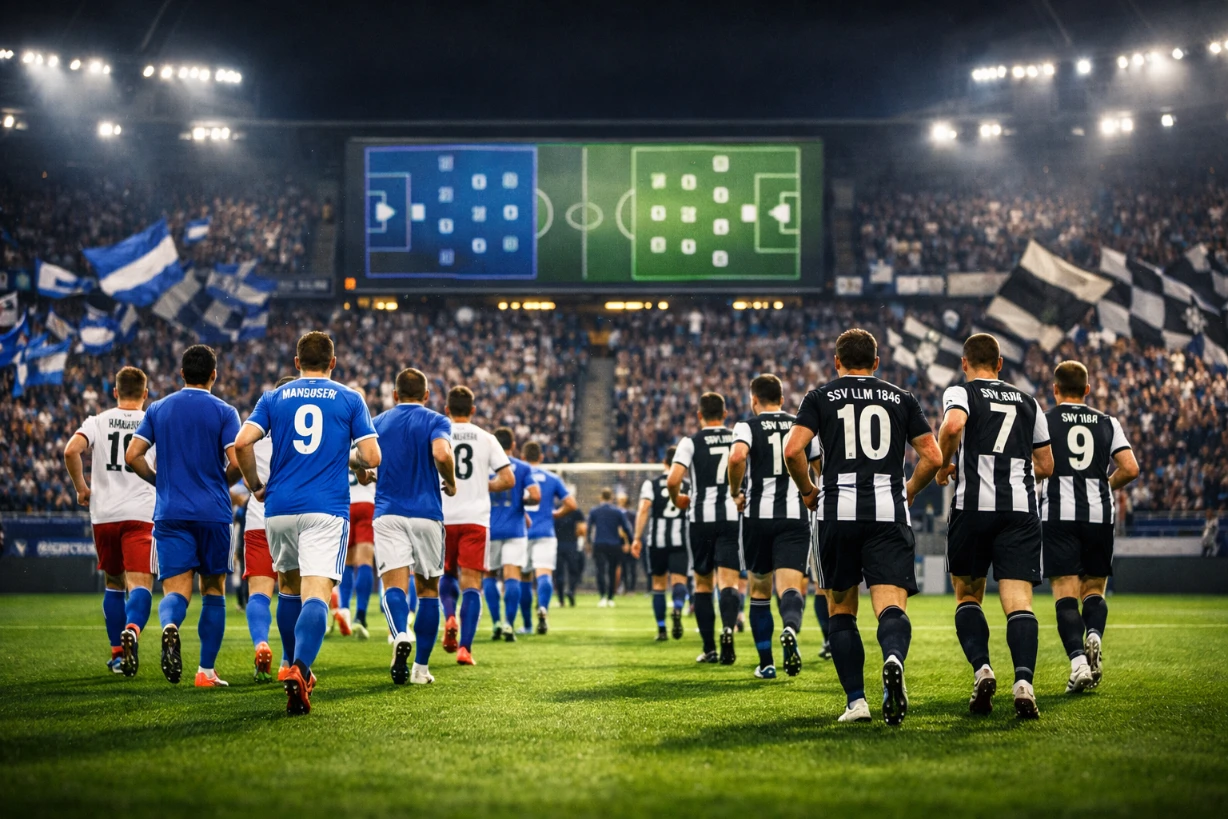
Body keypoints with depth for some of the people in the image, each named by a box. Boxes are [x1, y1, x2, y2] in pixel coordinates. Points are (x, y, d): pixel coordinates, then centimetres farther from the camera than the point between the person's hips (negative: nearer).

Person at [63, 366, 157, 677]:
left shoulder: (98, 421, 7)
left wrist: (82, 488, 5)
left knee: (113, 584, 18)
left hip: (104, 514, 2)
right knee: (140, 585, -10)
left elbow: (71, 451, -9)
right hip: (142, 514, -2)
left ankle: (118, 653, 20)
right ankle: (131, 631, -39)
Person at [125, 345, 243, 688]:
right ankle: (206, 671, 12)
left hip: (170, 514, 1)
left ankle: (170, 626, -38)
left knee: (176, 589, -3)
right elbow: (237, 461, -12)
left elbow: (132, 455, 1)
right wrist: (222, 483, 10)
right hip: (214, 513, -1)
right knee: (213, 590, 12)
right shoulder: (223, 412, -2)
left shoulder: (158, 409, 8)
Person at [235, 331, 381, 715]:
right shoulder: (349, 399, 7)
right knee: (316, 594, -13)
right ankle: (300, 668, -35)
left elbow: (242, 443, -3)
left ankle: (295, 668, 29)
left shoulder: (274, 398, 11)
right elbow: (371, 457, 0)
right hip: (327, 510, -3)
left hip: (280, 508, 3)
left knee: (290, 586, 23)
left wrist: (255, 485, 12)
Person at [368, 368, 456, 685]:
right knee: (428, 588, 11)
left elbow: (361, 471, 7)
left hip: (388, 513, 1)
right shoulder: (436, 421, 3)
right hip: (426, 514, -1)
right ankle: (421, 667, 9)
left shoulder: (377, 423, 11)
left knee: (395, 583, -9)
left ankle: (401, 635, -41)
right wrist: (451, 483, 0)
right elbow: (441, 454, -18)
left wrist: (366, 477, 31)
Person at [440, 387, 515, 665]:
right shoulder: (486, 439, 3)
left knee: (446, 574, 22)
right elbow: (508, 479, -2)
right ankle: (465, 647, -13)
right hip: (476, 519, -1)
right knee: (471, 584, -1)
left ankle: (450, 617, -6)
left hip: (443, 518, 1)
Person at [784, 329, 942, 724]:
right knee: (891, 606, -8)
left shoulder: (820, 397, 8)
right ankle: (894, 660, -41)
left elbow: (793, 450, -6)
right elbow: (932, 456, 8)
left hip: (837, 510, 0)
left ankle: (856, 701, 5)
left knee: (841, 610, 13)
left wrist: (807, 490, 11)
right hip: (889, 511, 0)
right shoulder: (901, 399, 14)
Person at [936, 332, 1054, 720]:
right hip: (1021, 507, 2)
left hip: (974, 505, -2)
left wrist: (943, 466, -1)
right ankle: (1023, 681, -26)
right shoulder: (1028, 402, 19)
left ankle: (982, 669, -6)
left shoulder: (960, 393, 6)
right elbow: (1046, 465, 20)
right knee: (1018, 601, -5)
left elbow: (953, 425, -18)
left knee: (967, 595, 14)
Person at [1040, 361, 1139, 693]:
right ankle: (1094, 636, -15)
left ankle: (1078, 661, -22)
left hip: (1059, 514, -2)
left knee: (1066, 593, -3)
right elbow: (1130, 469, 3)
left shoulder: (1043, 421, 4)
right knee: (1094, 589, 15)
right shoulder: (1108, 423, 12)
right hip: (1100, 514, 2)